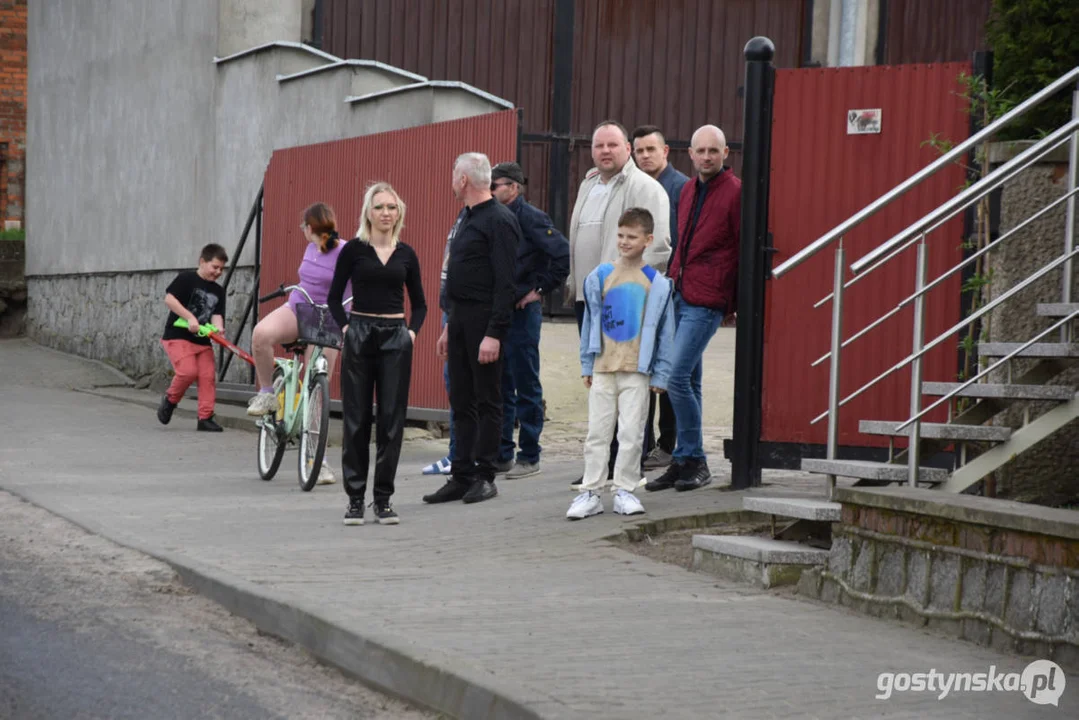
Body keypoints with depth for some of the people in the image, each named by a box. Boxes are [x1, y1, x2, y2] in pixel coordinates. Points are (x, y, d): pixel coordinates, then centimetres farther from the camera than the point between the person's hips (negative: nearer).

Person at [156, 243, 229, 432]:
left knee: (208, 377, -4)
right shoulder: (186, 279, -5)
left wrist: (218, 329, -20)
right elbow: (169, 299, -15)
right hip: (177, 336, -6)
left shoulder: (218, 291, 12)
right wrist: (189, 317, -22)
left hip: (202, 340, 6)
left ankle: (205, 417, 3)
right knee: (188, 371, -22)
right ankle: (170, 400, 5)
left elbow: (216, 314, 3)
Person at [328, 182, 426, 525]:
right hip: (360, 337, -2)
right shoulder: (354, 249, 0)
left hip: (395, 340, 2)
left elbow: (419, 303, 16)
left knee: (392, 419, 2)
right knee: (356, 419, 1)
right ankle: (355, 498, 8)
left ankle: (383, 499, 9)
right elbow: (334, 297, 5)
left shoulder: (406, 254, 7)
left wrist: (412, 331, 1)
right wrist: (345, 327, -7)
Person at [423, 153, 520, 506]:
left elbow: (505, 282, -18)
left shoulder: (499, 220, -12)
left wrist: (494, 333, -22)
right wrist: (449, 326, 21)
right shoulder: (470, 219, 18)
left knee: (487, 401, -2)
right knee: (462, 401, 9)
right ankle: (462, 476, 12)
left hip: (484, 320, -9)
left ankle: (484, 477, 3)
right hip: (460, 318, 9)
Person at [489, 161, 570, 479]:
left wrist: (540, 289, -13)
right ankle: (502, 454, 18)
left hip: (522, 312, -8)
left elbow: (563, 254, -18)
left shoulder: (530, 218, -10)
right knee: (500, 385, 11)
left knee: (526, 385, -1)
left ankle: (529, 458, 5)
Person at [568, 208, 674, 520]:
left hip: (637, 370, -2)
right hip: (603, 368, 2)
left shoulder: (657, 284, -1)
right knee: (597, 432, 4)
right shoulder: (599, 277, 4)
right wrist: (587, 365, 8)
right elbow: (589, 323, 10)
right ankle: (591, 492, 8)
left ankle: (625, 491, 10)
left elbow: (665, 332, 3)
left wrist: (660, 375, 1)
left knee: (631, 433, 0)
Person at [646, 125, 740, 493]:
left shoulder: (735, 192, -9)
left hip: (706, 302, -7)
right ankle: (686, 462, 16)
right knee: (689, 382, 11)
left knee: (677, 377, -14)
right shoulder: (688, 190, 14)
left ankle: (692, 460, -3)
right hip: (678, 295, 7)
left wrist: (738, 304, -5)